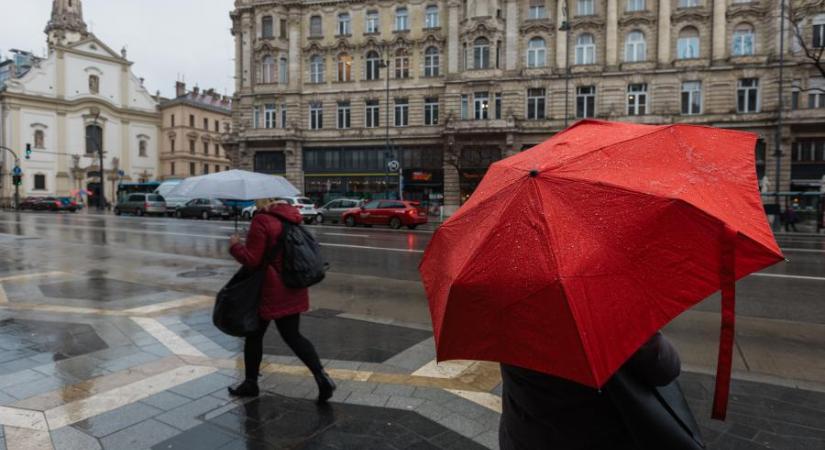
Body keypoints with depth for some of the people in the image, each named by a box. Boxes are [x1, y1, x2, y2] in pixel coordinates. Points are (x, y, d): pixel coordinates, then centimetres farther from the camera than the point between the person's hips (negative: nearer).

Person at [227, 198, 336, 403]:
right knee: (293, 336, 11)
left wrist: (235, 246, -3)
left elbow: (251, 259, -17)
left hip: (270, 292, -7)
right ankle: (322, 376, -2)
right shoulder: (290, 214, 5)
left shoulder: (261, 221, -19)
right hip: (292, 290, 7)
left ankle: (251, 383, 28)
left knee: (254, 334, 14)